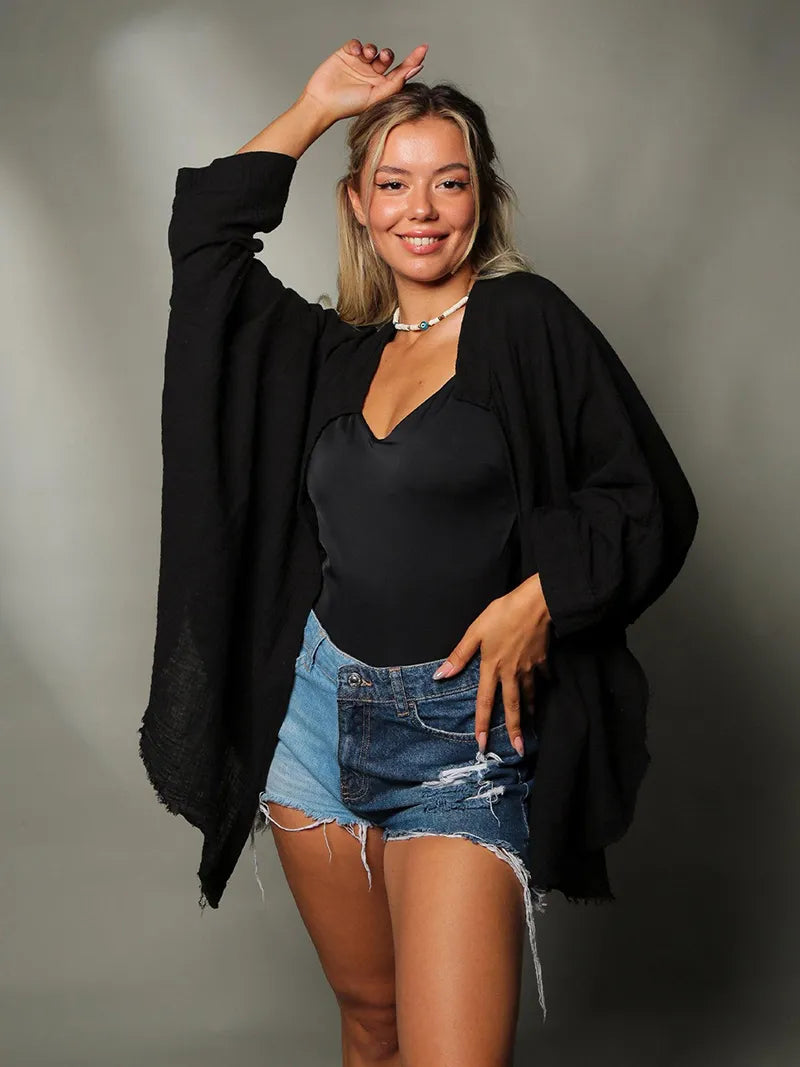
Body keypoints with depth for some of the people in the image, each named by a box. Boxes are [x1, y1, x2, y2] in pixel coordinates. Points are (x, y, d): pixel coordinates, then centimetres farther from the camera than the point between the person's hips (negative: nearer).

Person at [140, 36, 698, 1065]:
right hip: (319, 713, 5)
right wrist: (318, 103, 16)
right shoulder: (339, 354, 12)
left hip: (463, 737, -5)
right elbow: (204, 231, 18)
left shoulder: (527, 321, -3)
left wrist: (538, 596, -19)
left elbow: (649, 501, -5)